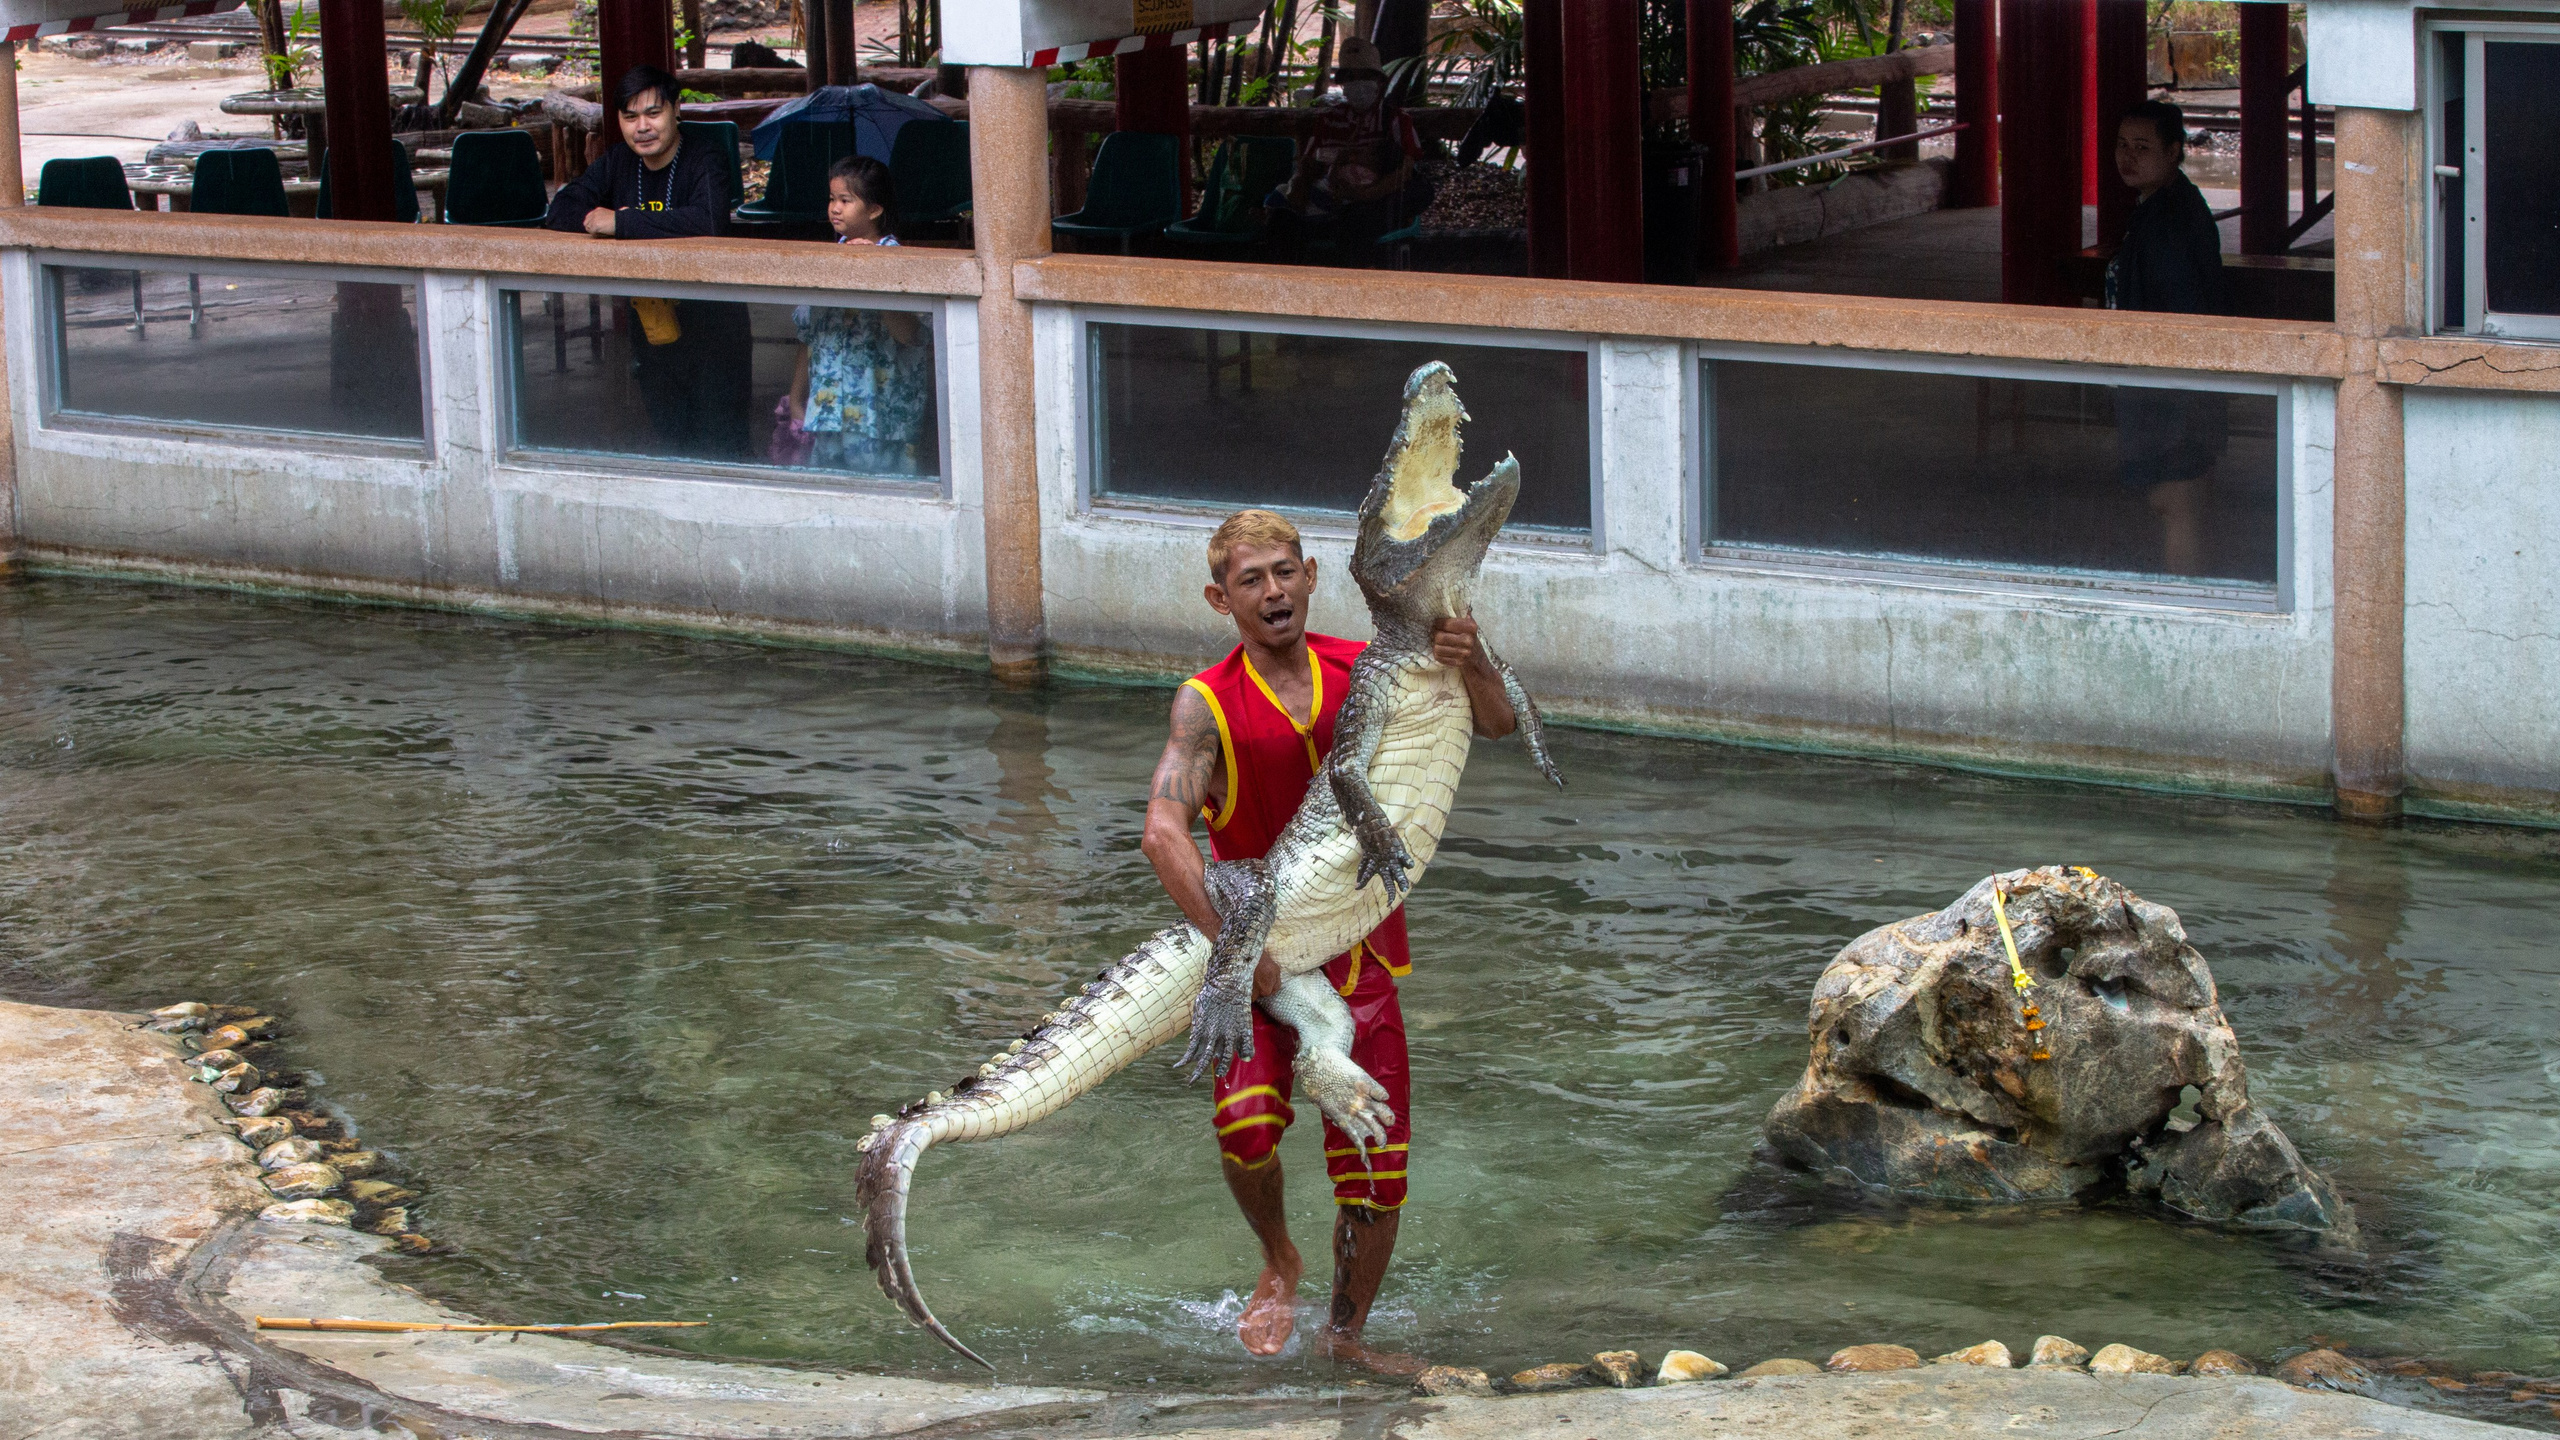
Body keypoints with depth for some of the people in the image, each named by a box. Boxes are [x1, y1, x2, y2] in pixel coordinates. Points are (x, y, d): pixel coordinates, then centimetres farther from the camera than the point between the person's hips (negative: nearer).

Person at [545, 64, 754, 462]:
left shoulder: (705, 166, -15)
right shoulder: (617, 162, 7)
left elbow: (708, 220, -35)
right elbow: (560, 211, 4)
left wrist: (621, 223, -31)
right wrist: (594, 220, -18)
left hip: (710, 328, -6)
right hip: (649, 326, 6)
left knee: (718, 448, -5)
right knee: (669, 438, 15)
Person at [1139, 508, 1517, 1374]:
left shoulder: (1365, 670, -1)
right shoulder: (1207, 703, -11)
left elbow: (1497, 726, -3)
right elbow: (1164, 833, -24)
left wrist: (1472, 668, -25)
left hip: (1358, 953, 3)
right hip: (1257, 952, -3)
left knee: (1378, 1167, 2)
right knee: (1246, 1126, -26)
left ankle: (1346, 1335, 25)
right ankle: (1278, 1263, 5)